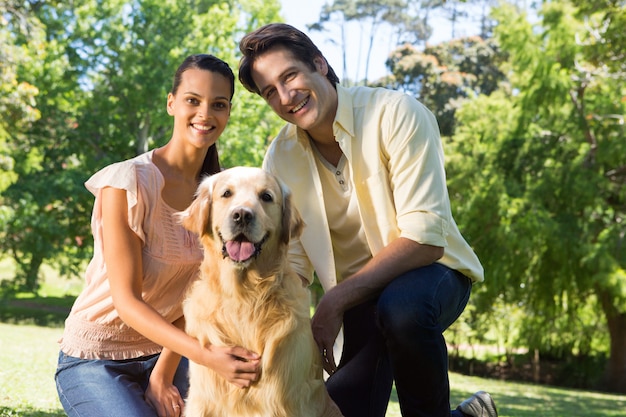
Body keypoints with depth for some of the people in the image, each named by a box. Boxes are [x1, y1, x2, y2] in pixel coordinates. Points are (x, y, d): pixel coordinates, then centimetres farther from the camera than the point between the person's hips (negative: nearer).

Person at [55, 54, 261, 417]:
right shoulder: (128, 183, -18)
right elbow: (127, 300, -20)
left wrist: (163, 375, -11)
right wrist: (206, 355, -32)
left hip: (165, 353, 5)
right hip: (96, 360, -5)